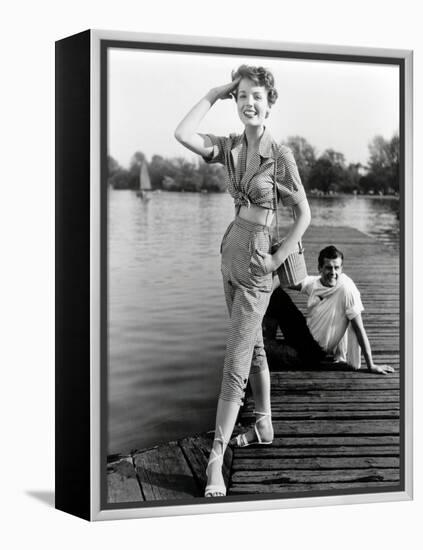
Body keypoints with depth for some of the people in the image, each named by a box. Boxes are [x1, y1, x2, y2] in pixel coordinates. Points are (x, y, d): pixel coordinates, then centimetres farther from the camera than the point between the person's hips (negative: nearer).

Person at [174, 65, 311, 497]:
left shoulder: (279, 156, -12)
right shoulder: (230, 148, 3)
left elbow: (303, 214, -7)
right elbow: (182, 135, -12)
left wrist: (277, 259, -9)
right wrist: (213, 94, -6)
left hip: (256, 265, -7)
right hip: (230, 254, 7)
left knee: (235, 361, -6)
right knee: (253, 345, 19)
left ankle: (216, 460, -3)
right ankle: (265, 424, 35)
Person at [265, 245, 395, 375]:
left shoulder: (347, 289, -22)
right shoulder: (314, 282, -5)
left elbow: (359, 328, -20)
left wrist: (371, 366, -19)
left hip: (314, 352, -6)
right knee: (276, 294, 3)